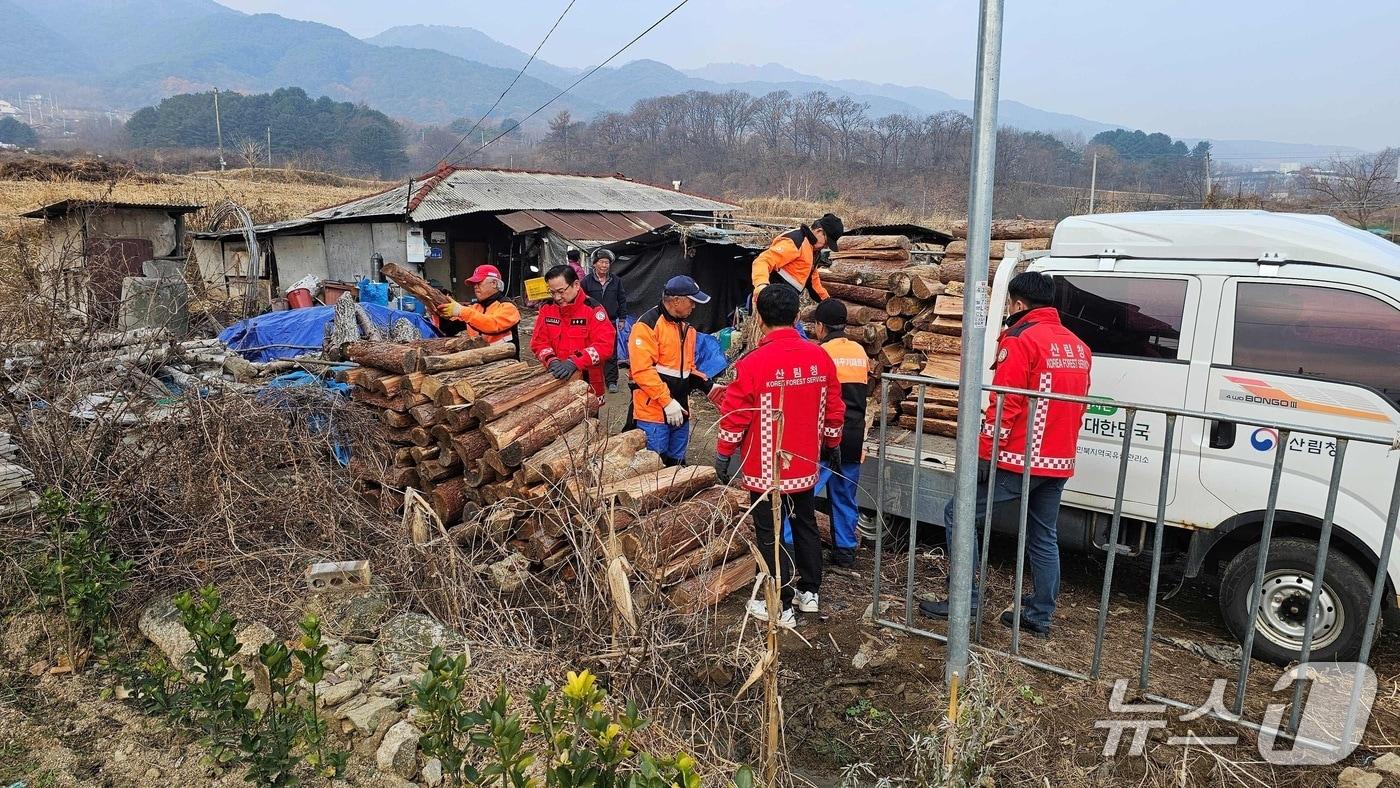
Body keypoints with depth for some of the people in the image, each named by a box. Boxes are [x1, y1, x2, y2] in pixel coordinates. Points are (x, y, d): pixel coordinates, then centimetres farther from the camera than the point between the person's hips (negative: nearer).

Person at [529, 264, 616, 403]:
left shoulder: (592, 309, -11)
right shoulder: (547, 309, 3)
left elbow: (605, 344, -20)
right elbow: (538, 342, 4)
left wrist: (574, 362, -29)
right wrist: (552, 361, -17)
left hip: (587, 382, -3)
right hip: (555, 381, 4)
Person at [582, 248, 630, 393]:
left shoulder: (616, 281, 5)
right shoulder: (587, 281, -2)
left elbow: (622, 300, 10)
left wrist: (622, 319, 7)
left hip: (611, 322, 1)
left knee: (611, 353, 4)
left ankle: (611, 381, 10)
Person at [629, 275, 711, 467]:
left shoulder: (685, 327, 14)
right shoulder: (647, 325, -13)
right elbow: (642, 370, -20)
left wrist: (707, 385, 5)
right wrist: (667, 402, -20)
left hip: (680, 411, 8)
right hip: (653, 413, -8)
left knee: (677, 464, 14)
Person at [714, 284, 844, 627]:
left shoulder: (753, 363, -19)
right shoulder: (820, 357, -3)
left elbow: (734, 416, -13)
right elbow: (833, 409, 6)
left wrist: (723, 455, 1)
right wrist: (832, 444, 22)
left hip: (767, 469, -5)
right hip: (806, 465, 5)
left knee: (770, 535, 6)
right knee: (806, 523, 21)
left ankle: (781, 607, 15)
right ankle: (810, 592, 34)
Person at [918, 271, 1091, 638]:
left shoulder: (1021, 340, -12)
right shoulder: (1078, 346, 14)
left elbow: (1004, 404, -18)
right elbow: (1078, 405, 20)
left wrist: (984, 453, -16)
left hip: (1019, 460, -8)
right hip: (1058, 463, 8)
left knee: (958, 514, 1)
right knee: (1044, 538, 16)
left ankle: (964, 599, 1)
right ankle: (1040, 616, 23)